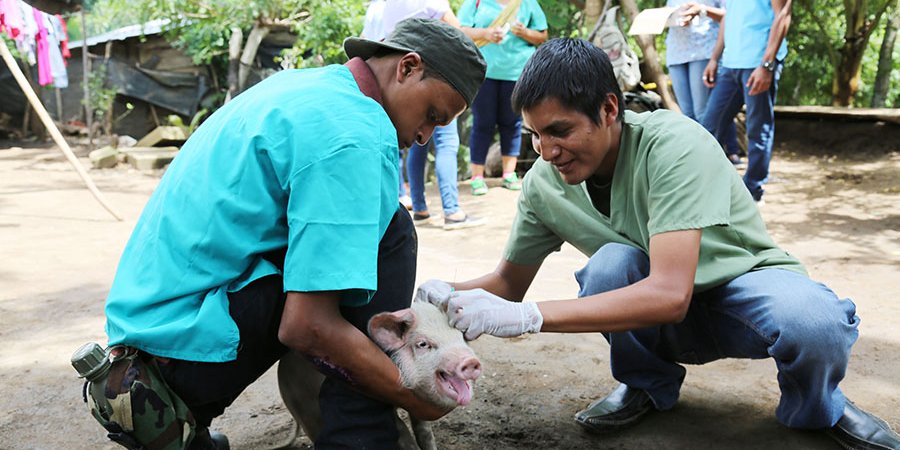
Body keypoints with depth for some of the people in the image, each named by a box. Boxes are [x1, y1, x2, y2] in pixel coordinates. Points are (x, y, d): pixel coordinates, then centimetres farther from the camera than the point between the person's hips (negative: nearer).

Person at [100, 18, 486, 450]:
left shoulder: (297, 85, 11)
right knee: (387, 230, -9)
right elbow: (306, 327, -24)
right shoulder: (353, 137, -18)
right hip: (188, 344, -9)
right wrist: (416, 397, -12)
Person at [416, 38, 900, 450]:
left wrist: (527, 316, -43)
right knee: (612, 263, -30)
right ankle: (649, 384, 1)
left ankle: (816, 407, 1)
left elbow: (670, 295, -39)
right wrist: (448, 294, -23)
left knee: (814, 324, -37)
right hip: (659, 316, 4)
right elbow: (509, 282, 0)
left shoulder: (674, 144, -30)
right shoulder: (543, 183, -13)